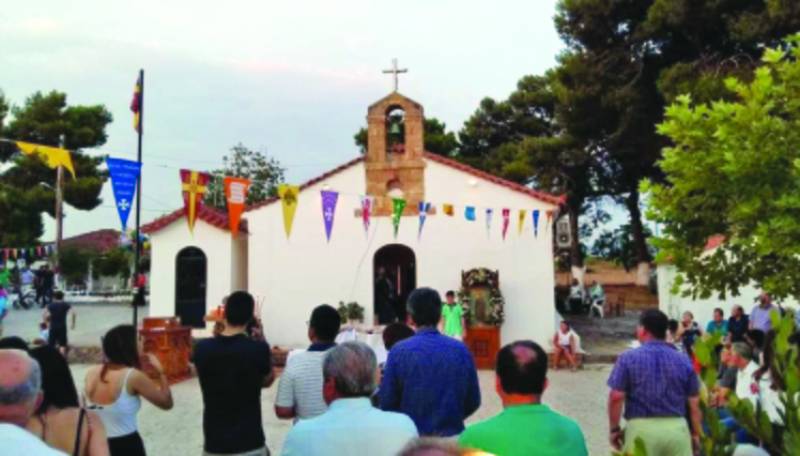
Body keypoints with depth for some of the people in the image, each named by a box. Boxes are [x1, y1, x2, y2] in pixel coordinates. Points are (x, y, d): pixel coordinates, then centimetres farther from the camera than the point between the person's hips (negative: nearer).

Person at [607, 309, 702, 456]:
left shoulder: (629, 358, -3)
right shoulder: (683, 360, 6)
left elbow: (616, 397, -8)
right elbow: (694, 402, 7)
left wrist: (614, 428, 3)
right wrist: (696, 433, 18)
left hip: (641, 428, -2)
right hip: (677, 427, 3)